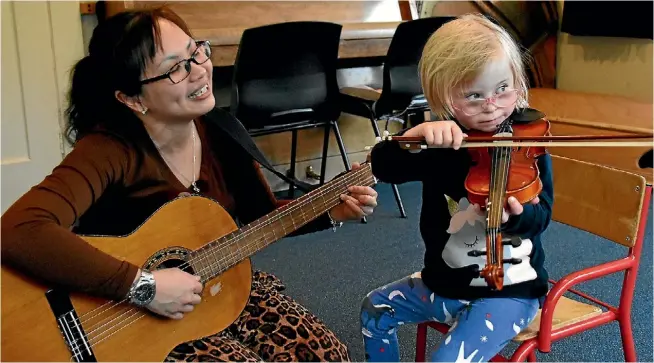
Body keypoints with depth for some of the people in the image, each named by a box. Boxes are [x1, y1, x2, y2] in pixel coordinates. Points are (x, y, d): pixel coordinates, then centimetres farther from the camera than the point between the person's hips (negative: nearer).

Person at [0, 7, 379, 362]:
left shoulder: (220, 129, -6)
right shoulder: (109, 150, -26)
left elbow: (262, 216, 7)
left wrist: (332, 212, -7)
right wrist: (144, 284, -40)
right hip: (137, 322, -5)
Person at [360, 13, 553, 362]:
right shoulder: (441, 143, -6)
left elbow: (540, 216, -23)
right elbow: (382, 166, -20)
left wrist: (513, 216, -46)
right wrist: (416, 133, -38)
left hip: (508, 291, -5)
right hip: (445, 281, 5)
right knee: (376, 307, 19)